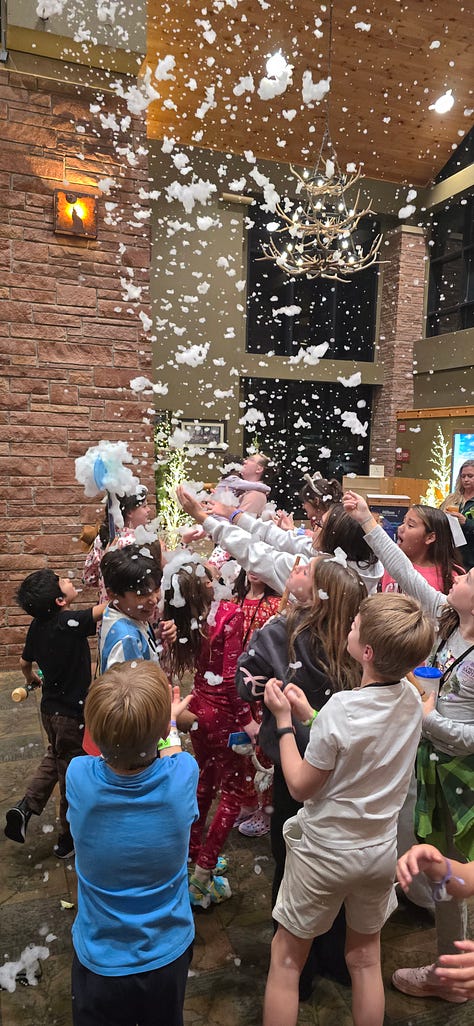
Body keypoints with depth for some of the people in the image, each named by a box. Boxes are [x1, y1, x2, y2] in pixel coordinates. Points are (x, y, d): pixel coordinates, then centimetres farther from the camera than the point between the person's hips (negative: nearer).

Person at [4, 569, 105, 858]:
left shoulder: (38, 625, -4)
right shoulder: (70, 623, -27)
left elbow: (25, 663, 13)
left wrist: (34, 680, 33)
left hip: (50, 707, 7)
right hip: (73, 713, -7)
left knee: (55, 757, 32)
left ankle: (26, 806, 20)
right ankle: (69, 840, 29)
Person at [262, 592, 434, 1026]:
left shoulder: (340, 708, -29)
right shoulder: (410, 699, -10)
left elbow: (301, 786, -18)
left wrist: (284, 721, -11)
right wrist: (308, 714, 0)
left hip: (325, 851, -5)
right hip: (381, 849, 6)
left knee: (286, 960, 16)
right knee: (365, 959, 25)